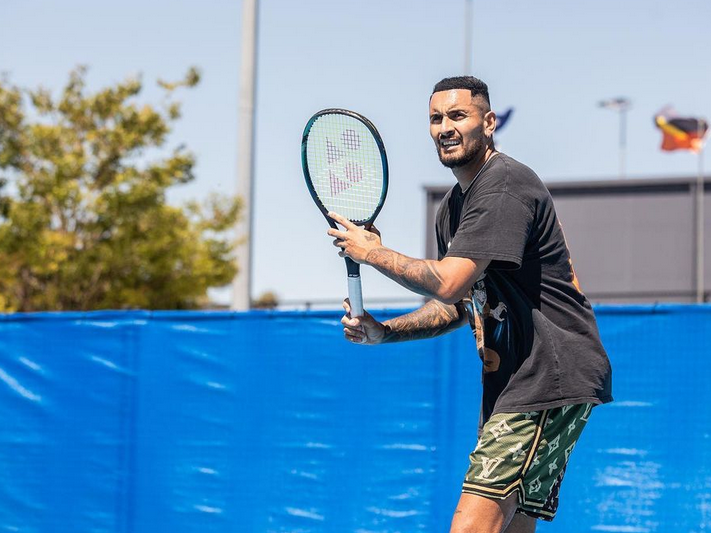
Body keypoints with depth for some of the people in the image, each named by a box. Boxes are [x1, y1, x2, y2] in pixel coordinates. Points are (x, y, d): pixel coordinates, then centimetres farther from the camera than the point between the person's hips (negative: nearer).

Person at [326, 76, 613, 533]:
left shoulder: (505, 185, -14)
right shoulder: (453, 206, 17)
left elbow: (448, 284, -23)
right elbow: (458, 305, 26)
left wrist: (372, 252, -8)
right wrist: (383, 332, 11)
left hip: (550, 382, -10)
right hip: (511, 384, 11)